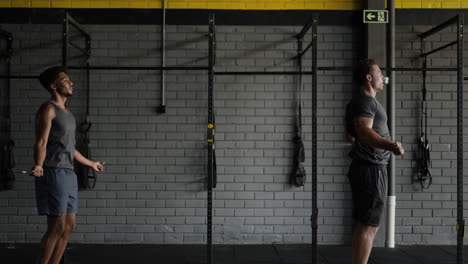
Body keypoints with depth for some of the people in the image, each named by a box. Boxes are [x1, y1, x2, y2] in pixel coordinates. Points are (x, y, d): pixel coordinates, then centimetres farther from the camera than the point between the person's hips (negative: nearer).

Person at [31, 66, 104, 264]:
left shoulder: (66, 112, 20)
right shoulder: (48, 109, -7)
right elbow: (41, 142, -17)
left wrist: (90, 164, 36)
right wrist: (38, 166, -35)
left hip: (68, 174, 9)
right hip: (53, 173, -9)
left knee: (69, 226, 8)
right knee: (57, 227, -9)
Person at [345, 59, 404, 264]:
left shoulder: (358, 101, 20)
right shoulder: (365, 100, -12)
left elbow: (349, 134, 32)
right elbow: (364, 131, -29)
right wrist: (389, 145, -47)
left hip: (364, 167, 11)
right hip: (371, 168, -11)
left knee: (366, 224, 14)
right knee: (369, 225, -10)